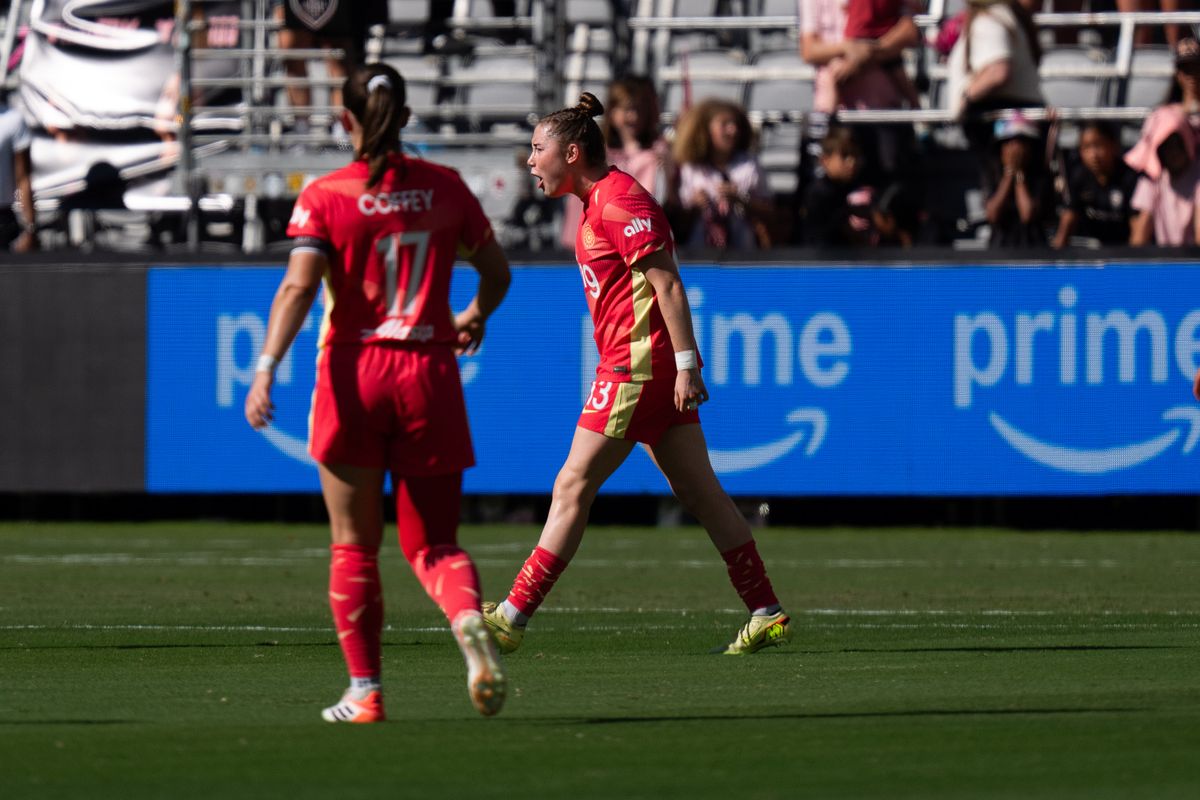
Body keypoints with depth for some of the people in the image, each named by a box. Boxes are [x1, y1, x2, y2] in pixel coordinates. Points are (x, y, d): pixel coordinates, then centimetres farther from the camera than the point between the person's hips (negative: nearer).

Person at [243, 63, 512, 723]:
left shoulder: (325, 196, -5)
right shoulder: (444, 187, 4)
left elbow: (299, 285, -17)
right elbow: (496, 272, 14)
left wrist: (266, 369, -21)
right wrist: (474, 318, 35)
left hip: (354, 373, -2)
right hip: (429, 373, 2)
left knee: (354, 547, 10)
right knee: (433, 544, 7)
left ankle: (365, 692, 9)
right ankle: (468, 620, -25)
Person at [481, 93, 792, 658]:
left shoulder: (619, 200, -13)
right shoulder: (598, 203, 17)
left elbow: (667, 283, -18)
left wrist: (685, 363, -21)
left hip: (638, 365, -10)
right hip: (655, 369, 10)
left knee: (573, 488, -7)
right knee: (698, 492, 8)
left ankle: (512, 618, -5)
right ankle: (767, 615, 7)